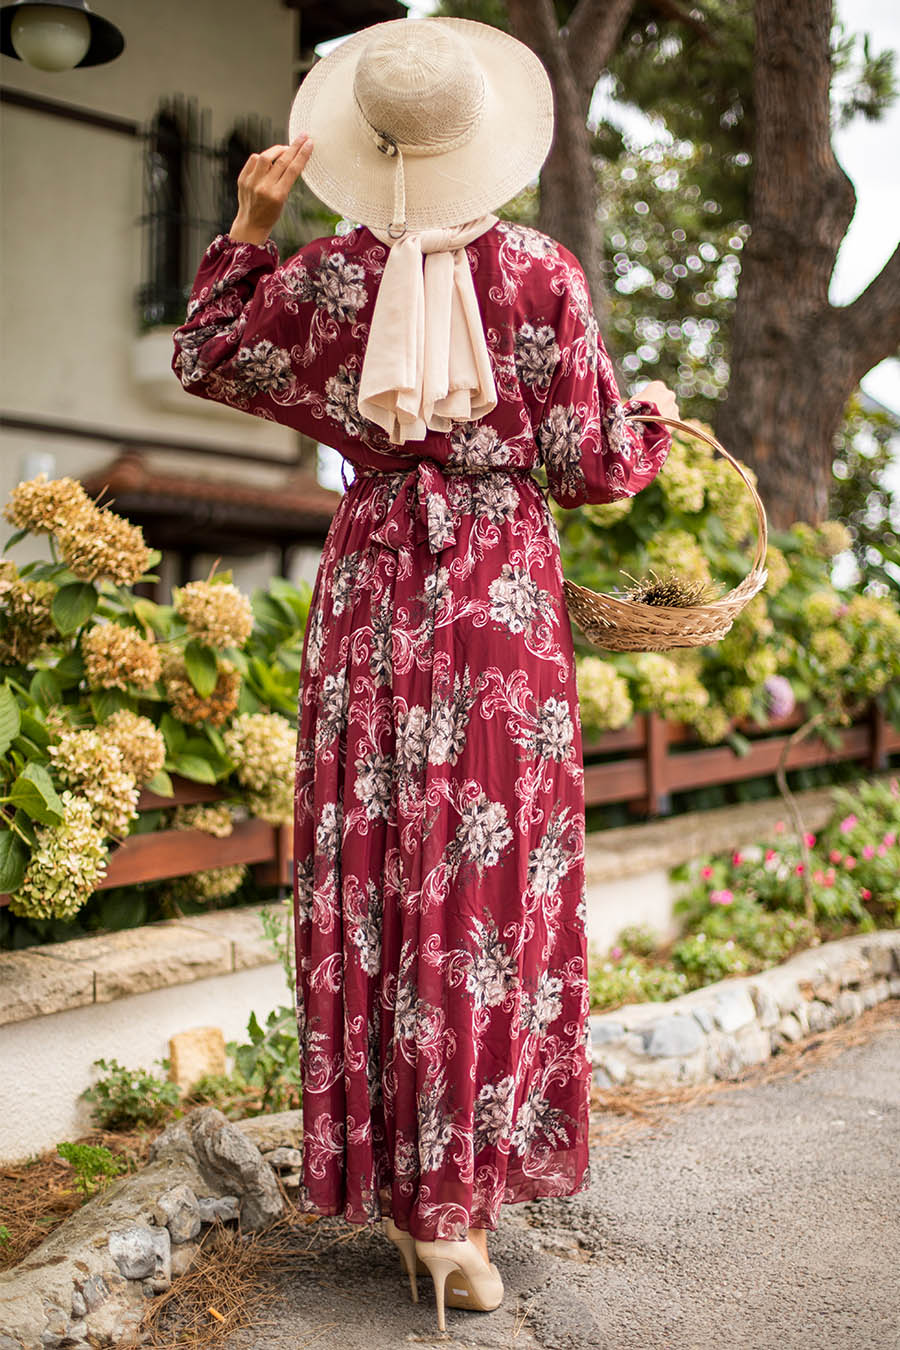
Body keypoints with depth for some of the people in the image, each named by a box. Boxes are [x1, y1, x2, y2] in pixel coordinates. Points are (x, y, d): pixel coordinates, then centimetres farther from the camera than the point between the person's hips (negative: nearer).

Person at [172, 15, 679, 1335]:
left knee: (377, 870, 9)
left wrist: (249, 224, 19)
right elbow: (588, 466, -4)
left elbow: (205, 354, 17)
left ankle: (393, 1172, 20)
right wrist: (650, 426, 17)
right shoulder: (541, 274, -5)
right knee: (493, 875, 3)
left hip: (373, 594, 2)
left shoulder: (327, 276, 1)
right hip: (502, 597, -2)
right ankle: (456, 1198, 7)